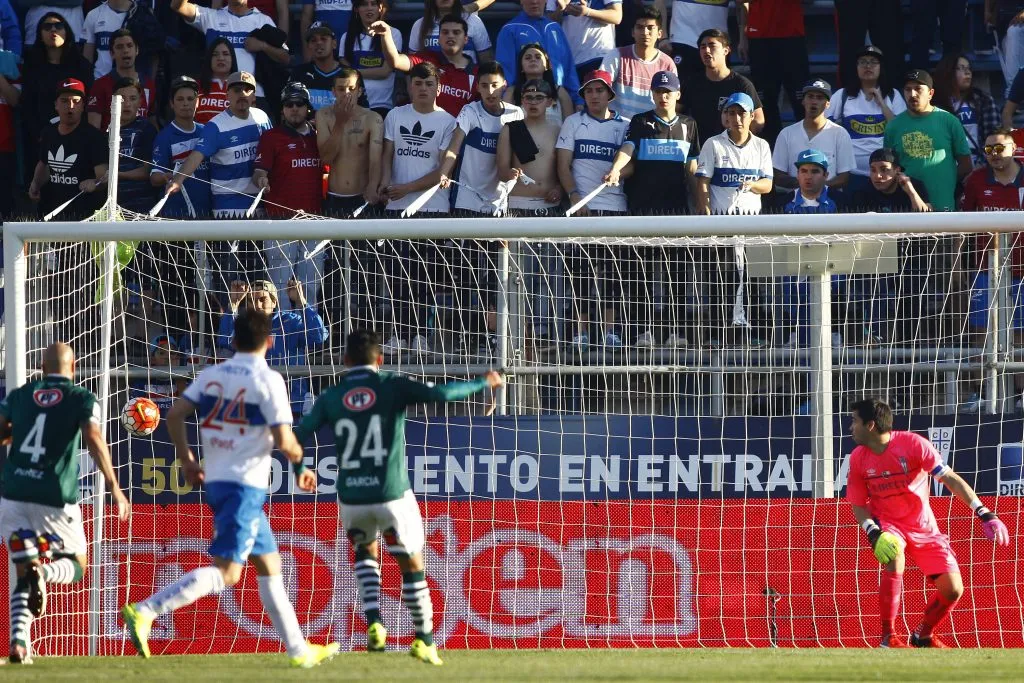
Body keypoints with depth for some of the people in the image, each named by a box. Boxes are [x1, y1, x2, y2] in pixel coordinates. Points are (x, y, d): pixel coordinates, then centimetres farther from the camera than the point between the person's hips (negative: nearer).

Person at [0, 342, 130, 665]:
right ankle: (43, 571, -21)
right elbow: (94, 439, -14)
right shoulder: (82, 399, 0)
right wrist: (114, 487, -15)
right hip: (55, 499, -3)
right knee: (76, 565, 15)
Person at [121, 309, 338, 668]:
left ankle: (298, 649, 22)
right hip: (245, 486, -8)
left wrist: (186, 460, 15)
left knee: (269, 565, 17)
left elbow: (174, 415, 3)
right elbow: (284, 440, -14)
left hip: (215, 481, 8)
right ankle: (144, 611, -26)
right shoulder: (268, 380, -9)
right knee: (225, 572, -12)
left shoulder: (212, 375, 9)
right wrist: (298, 457, 7)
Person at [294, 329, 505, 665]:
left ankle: (373, 622, 10)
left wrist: (300, 469, 22)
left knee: (365, 551, 29)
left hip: (351, 498, 3)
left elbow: (298, 436, 2)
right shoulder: (392, 386, -3)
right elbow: (440, 394, -14)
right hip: (392, 495, -3)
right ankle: (424, 640, 17)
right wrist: (483, 384, 1)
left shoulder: (330, 398, 4)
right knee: (412, 565, 14)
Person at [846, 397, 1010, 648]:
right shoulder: (858, 458, -8)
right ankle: (888, 638, -23)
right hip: (886, 525, 0)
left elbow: (950, 479, -17)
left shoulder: (913, 444, -18)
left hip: (923, 527, 0)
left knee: (953, 590, -7)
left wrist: (985, 514, -24)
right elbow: (858, 506, 0)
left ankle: (923, 635, 21)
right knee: (894, 561, -34)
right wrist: (874, 534, -21)